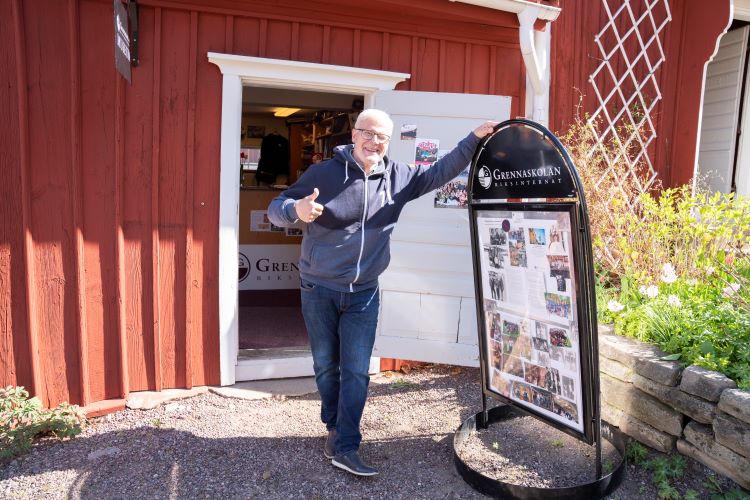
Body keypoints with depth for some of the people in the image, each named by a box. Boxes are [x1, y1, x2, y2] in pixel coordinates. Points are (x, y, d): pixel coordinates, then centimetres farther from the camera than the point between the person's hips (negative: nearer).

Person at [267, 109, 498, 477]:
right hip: (319, 291, -2)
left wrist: (474, 139, -1)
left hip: (364, 294, 2)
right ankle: (334, 427, 36)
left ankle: (345, 448, 12)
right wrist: (296, 210, -32)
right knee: (326, 366, 12)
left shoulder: (398, 177, 0)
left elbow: (439, 173, 8)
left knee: (356, 371, 2)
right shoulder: (323, 173, -10)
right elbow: (276, 209, -9)